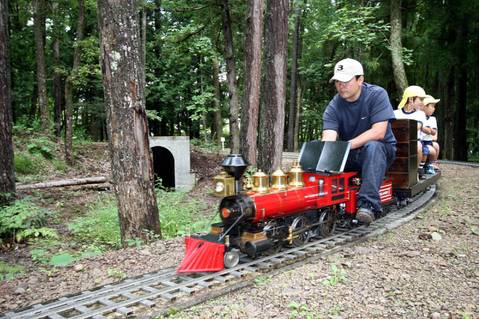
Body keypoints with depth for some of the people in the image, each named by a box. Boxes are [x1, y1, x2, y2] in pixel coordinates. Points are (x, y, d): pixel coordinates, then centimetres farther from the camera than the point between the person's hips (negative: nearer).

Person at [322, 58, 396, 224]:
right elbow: (328, 139, -22)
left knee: (372, 146, -37)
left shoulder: (377, 95, -15)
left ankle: (368, 203, -43)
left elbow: (378, 132, -25)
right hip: (350, 155, 4)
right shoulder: (334, 106, -8)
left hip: (381, 150, -3)